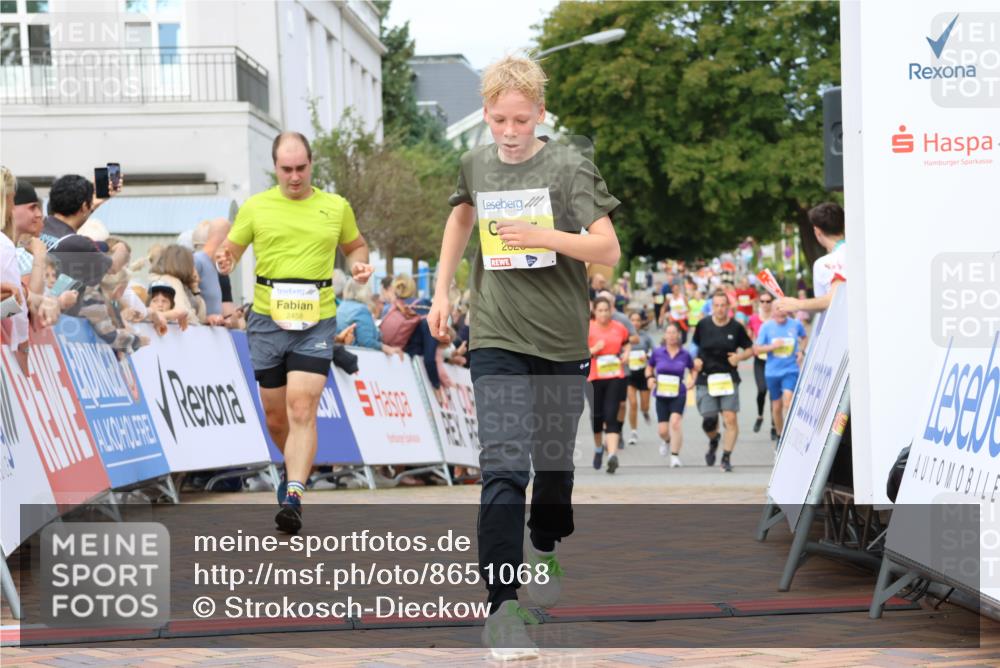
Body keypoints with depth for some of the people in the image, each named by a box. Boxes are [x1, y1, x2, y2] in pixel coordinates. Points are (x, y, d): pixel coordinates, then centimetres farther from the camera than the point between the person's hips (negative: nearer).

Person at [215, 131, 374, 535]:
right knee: (275, 413, 10)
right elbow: (231, 249, 12)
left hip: (316, 321, -2)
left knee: (302, 409, -16)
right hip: (267, 320, 2)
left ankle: (294, 496, -21)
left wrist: (358, 264, -1)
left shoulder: (336, 207, 7)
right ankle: (295, 468, 39)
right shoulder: (255, 207, 5)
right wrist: (225, 262, -11)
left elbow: (355, 245, 22)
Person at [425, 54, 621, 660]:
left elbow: (608, 250, -12)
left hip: (562, 340, -1)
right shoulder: (476, 164, 4)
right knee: (503, 467, -12)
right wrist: (442, 289, 20)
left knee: (554, 461, 14)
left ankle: (544, 547, 44)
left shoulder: (570, 168, -8)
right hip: (497, 338, 1)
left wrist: (544, 237, -25)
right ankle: (501, 605, -17)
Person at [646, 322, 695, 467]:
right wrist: (650, 378, -3)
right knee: (662, 430, 3)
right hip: (661, 395, 2)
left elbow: (693, 369, 15)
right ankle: (667, 440, 43)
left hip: (678, 394, -2)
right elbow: (649, 367, 16)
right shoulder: (657, 353, 0)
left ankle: (675, 455, -10)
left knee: (675, 422, -22)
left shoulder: (685, 355, -2)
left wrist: (692, 380, -4)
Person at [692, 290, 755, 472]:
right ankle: (713, 441, 34)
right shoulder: (703, 325, 1)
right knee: (709, 420, -2)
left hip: (729, 379, 0)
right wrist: (696, 360, -3)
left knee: (730, 419, -10)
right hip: (706, 379, 1)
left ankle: (726, 457, 0)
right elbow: (695, 346, 15)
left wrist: (739, 357, -11)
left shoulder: (736, 327, -1)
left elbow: (750, 349, 9)